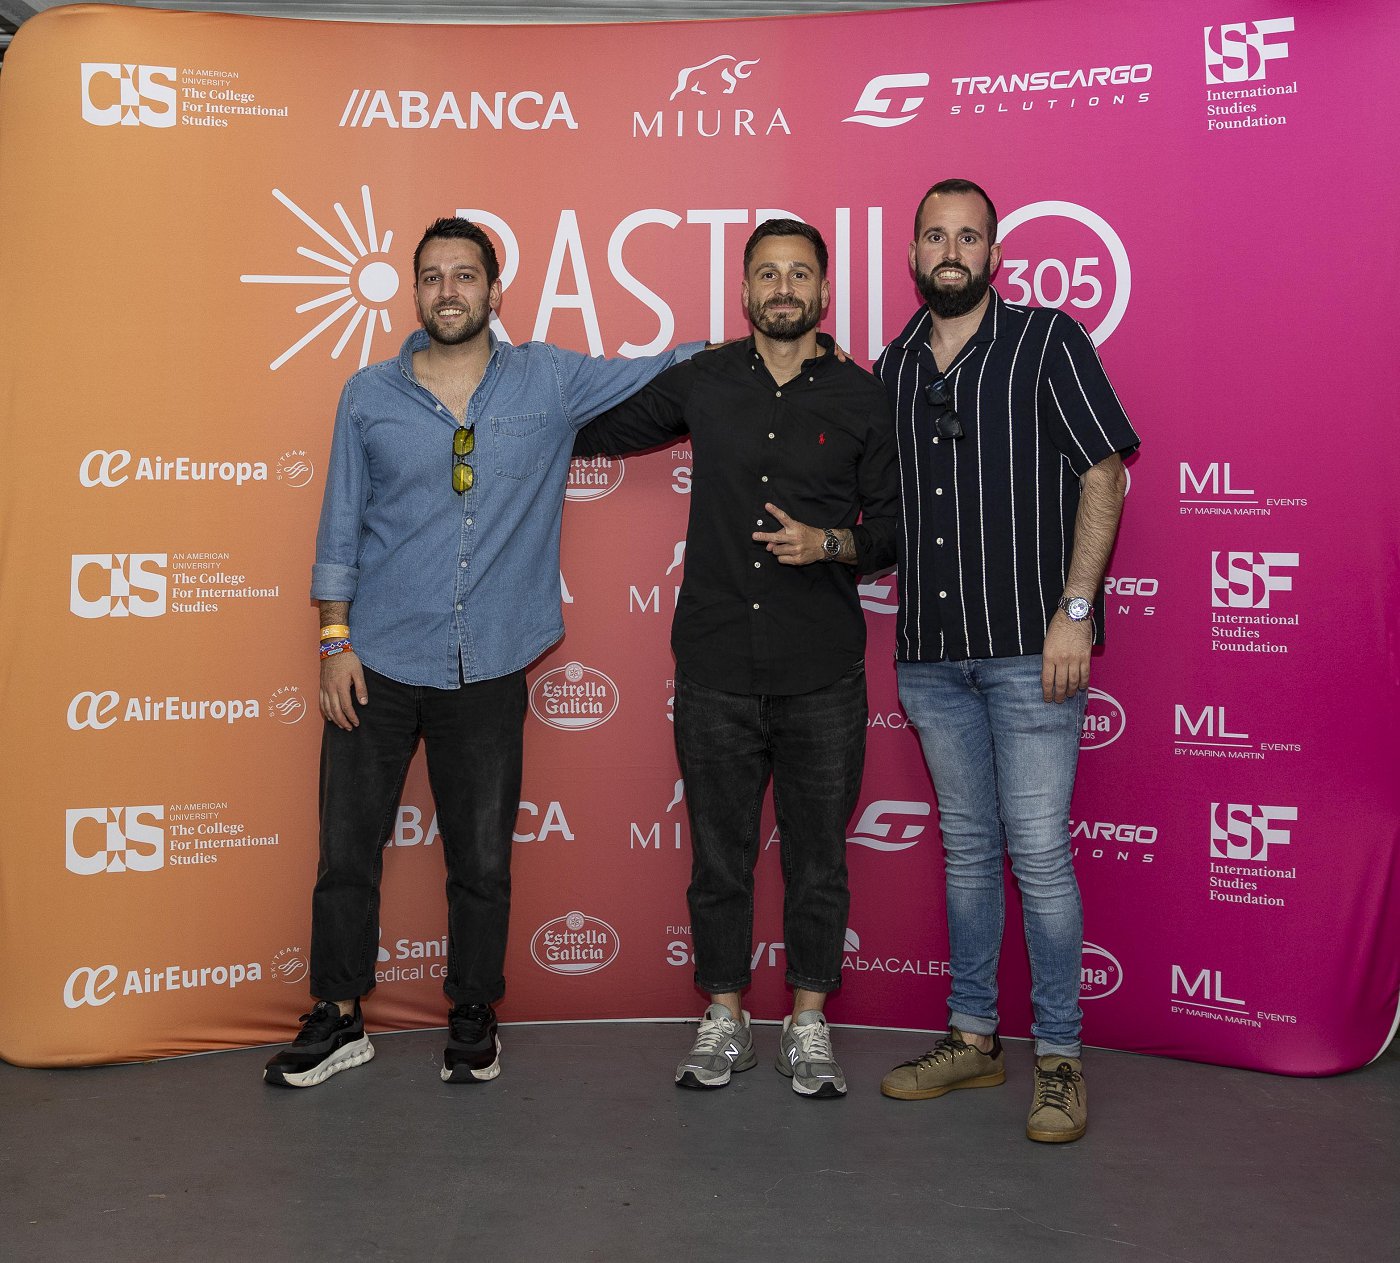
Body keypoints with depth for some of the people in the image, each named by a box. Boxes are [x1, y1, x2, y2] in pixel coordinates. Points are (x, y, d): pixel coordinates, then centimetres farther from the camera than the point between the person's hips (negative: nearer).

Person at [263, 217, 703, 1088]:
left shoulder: (549, 380, 3)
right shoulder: (370, 396, 4)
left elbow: (665, 371, 9)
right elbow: (341, 527, 6)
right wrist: (335, 640, 1)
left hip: (487, 671, 0)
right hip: (377, 663, 0)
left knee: (482, 860, 9)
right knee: (347, 850, 5)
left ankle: (474, 1019, 27)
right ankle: (339, 1020, 23)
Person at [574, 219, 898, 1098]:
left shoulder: (863, 398, 3)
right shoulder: (703, 382, 7)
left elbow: (894, 529, 5)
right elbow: (606, 429, 24)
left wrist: (829, 543, -12)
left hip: (822, 673, -1)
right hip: (715, 670, 1)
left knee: (817, 859, 7)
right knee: (719, 854, 9)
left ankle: (808, 1027, 23)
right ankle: (725, 1025, 25)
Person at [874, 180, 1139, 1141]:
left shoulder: (1048, 341, 0)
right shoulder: (893, 368, 14)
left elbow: (1104, 475, -5)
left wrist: (1075, 609, -13)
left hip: (1029, 646, -5)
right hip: (931, 652, 5)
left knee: (1039, 851, -4)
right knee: (967, 848, 13)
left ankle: (1059, 1056, 9)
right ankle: (972, 1036, 24)